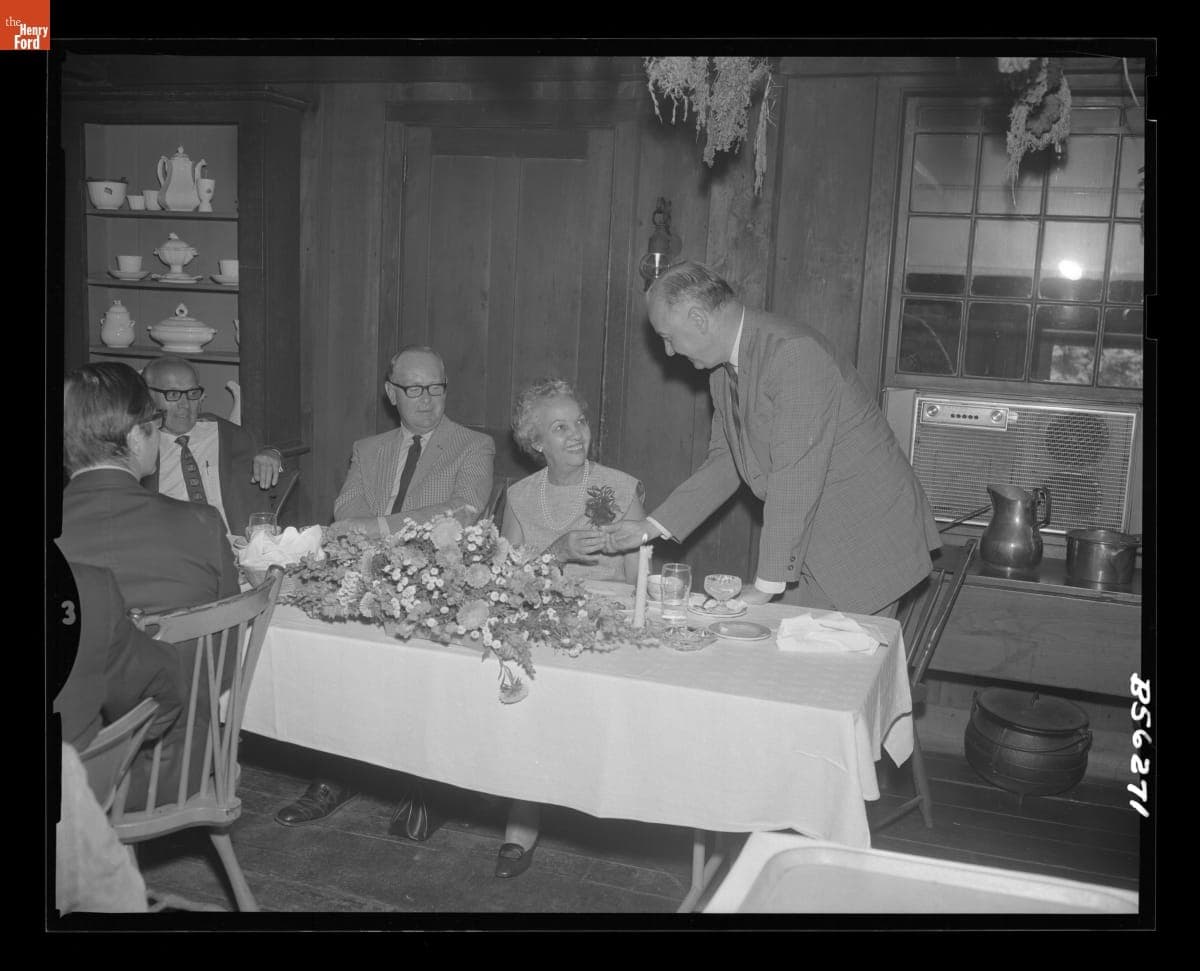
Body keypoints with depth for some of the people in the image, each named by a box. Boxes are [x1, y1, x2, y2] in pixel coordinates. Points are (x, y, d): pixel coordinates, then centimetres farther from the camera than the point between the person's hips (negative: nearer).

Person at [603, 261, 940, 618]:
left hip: (867, 544, -8)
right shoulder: (723, 373, 6)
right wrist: (651, 527, 7)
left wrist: (766, 585, -23)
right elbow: (723, 464, 15)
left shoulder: (794, 353, -24)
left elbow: (796, 477, -26)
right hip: (814, 548, 8)